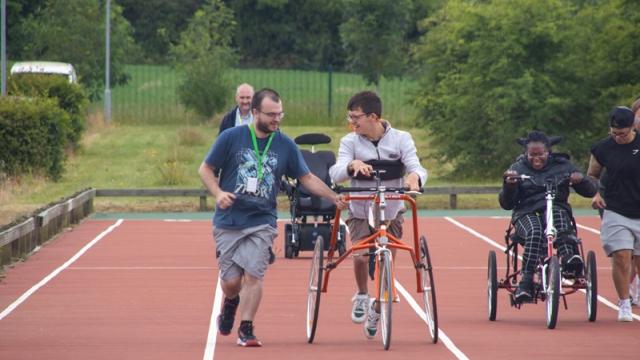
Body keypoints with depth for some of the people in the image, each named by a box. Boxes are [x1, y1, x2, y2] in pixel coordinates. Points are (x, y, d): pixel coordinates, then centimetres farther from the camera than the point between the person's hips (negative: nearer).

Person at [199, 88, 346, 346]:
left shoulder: (285, 145, 2)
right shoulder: (231, 138, -4)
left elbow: (306, 178, 9)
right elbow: (206, 169, 2)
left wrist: (334, 197, -1)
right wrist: (218, 193, -15)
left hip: (261, 222, 1)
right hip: (228, 221, -1)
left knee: (253, 275, -12)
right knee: (231, 280, 1)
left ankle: (246, 330, -1)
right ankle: (230, 304, 36)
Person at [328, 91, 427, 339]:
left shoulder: (401, 139, -6)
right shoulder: (350, 141, -6)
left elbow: (417, 168, -17)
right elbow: (335, 174, -20)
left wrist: (414, 176, -42)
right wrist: (352, 165, -42)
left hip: (391, 213, 1)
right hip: (360, 212, -1)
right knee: (360, 255, -25)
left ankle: (376, 310, 29)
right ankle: (361, 295, 5)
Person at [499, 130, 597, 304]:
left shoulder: (562, 166, 11)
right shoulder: (518, 169, 11)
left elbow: (591, 191, 7)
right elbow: (506, 204, 4)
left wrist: (582, 180, -14)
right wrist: (509, 185, -15)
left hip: (557, 210, 1)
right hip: (527, 214, 0)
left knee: (555, 213, -37)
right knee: (535, 232, -36)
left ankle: (569, 257, -53)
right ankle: (526, 281, -44)